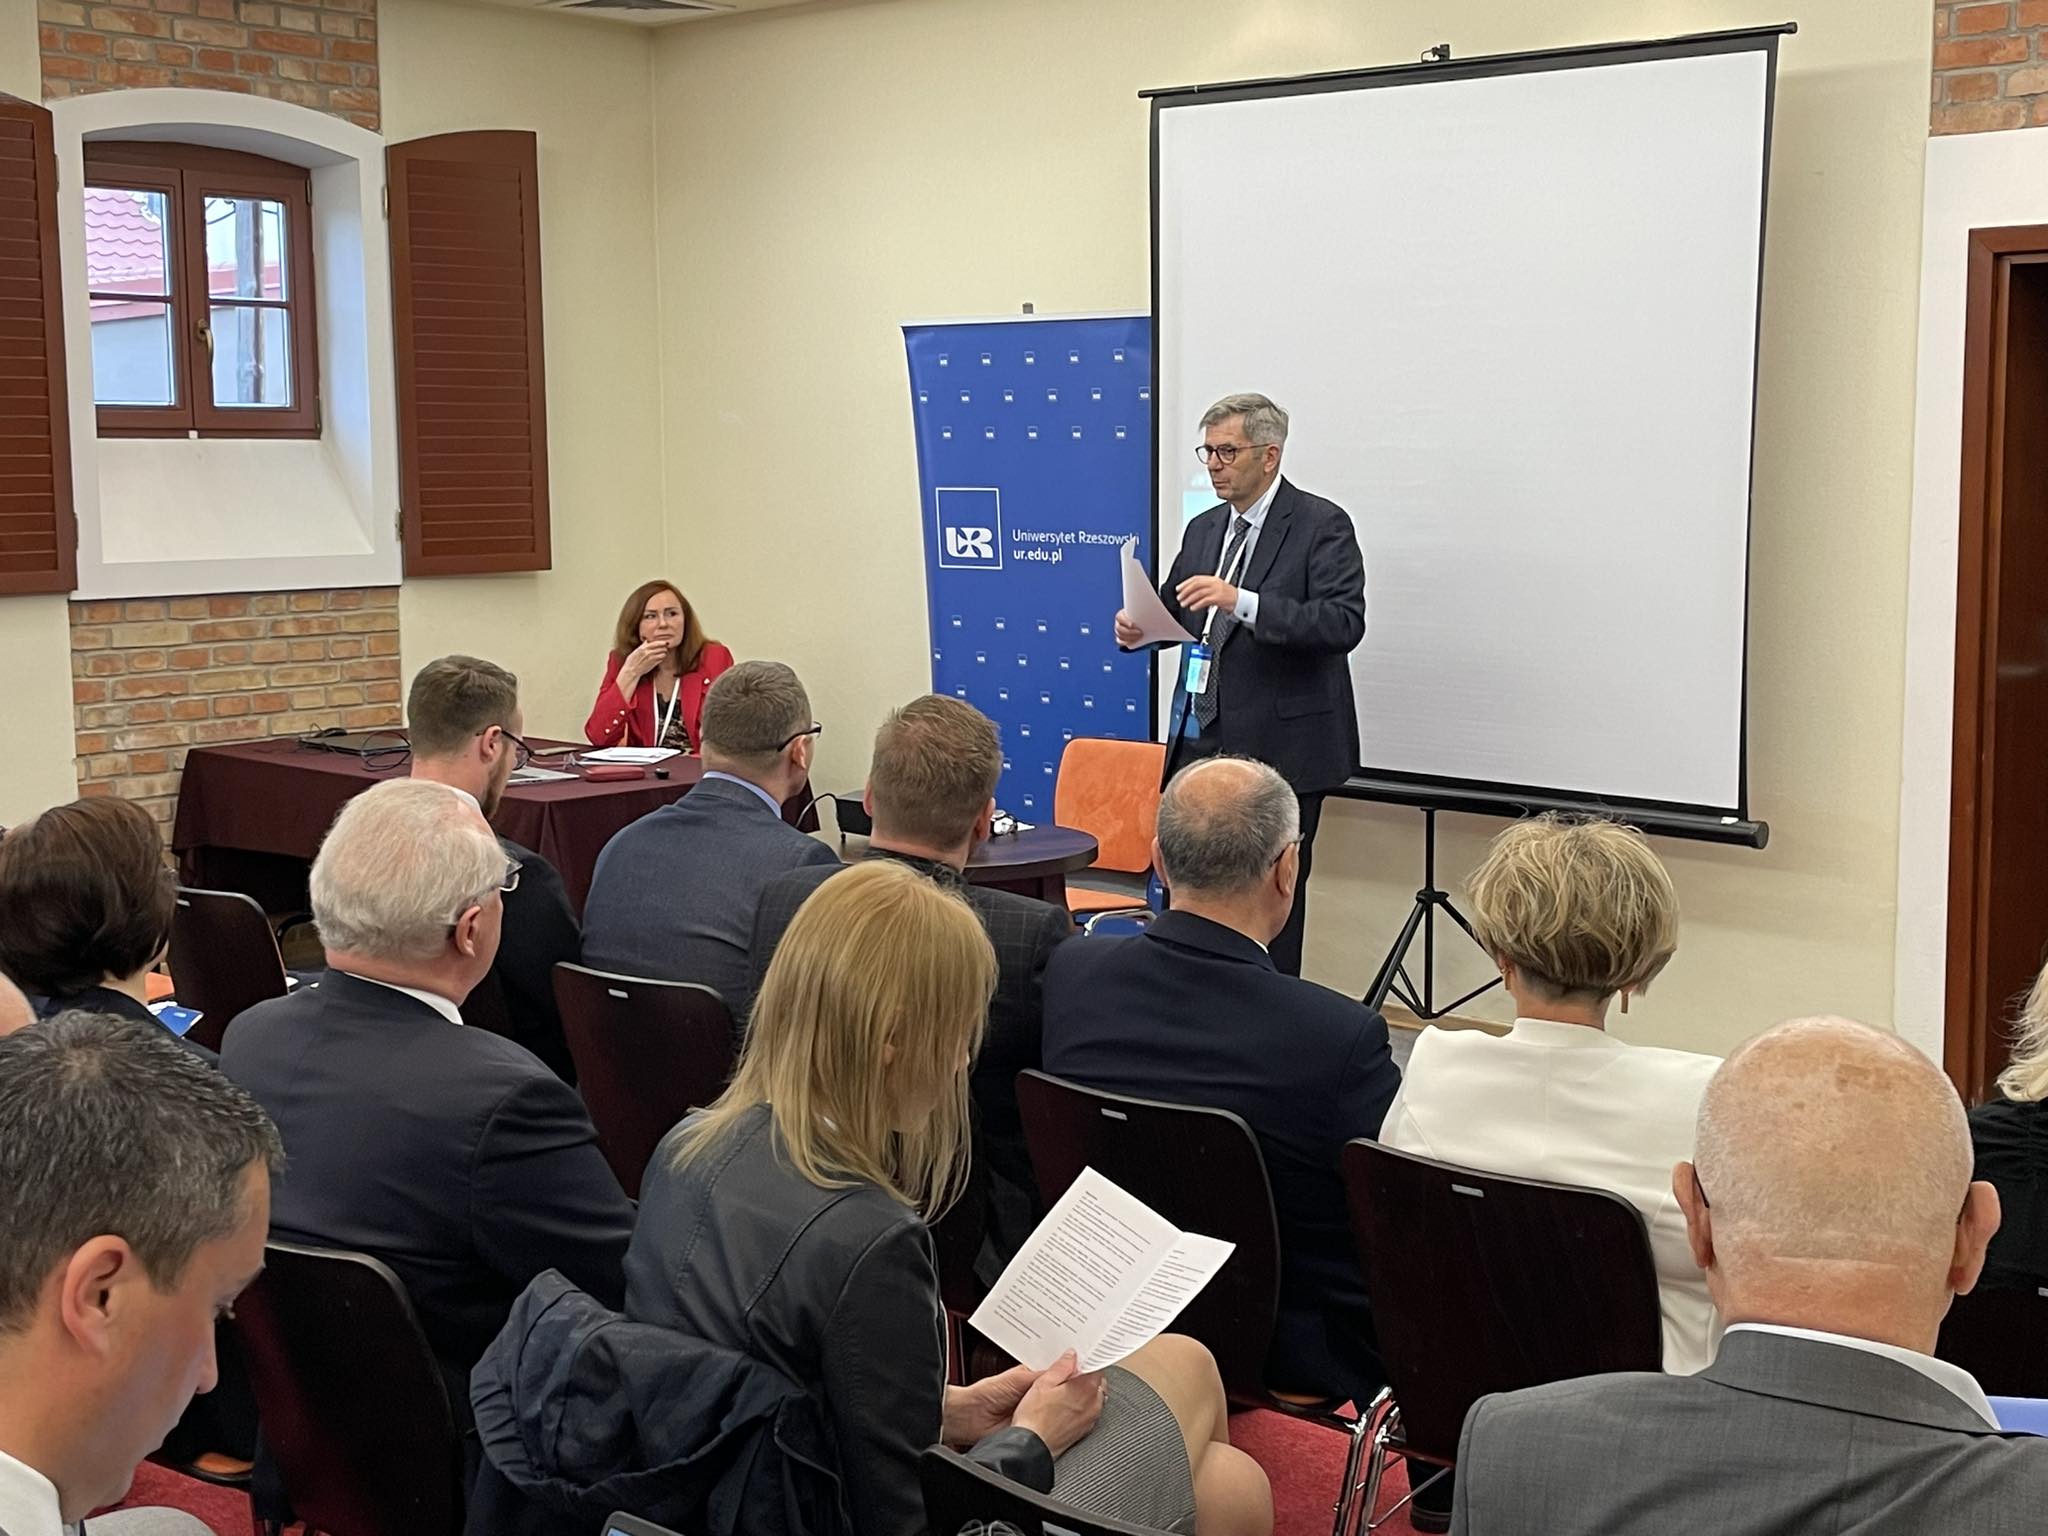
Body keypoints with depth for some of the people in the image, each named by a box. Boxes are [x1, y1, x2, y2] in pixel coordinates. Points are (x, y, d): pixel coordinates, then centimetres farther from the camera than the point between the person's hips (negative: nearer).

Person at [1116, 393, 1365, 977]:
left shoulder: (1321, 524, -7)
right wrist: (1136, 627, 0)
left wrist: (1242, 602, -29)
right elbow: (1174, 613, 24)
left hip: (1278, 746, -6)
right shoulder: (1204, 529, 15)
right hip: (1201, 738, 7)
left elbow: (1344, 622, -19)